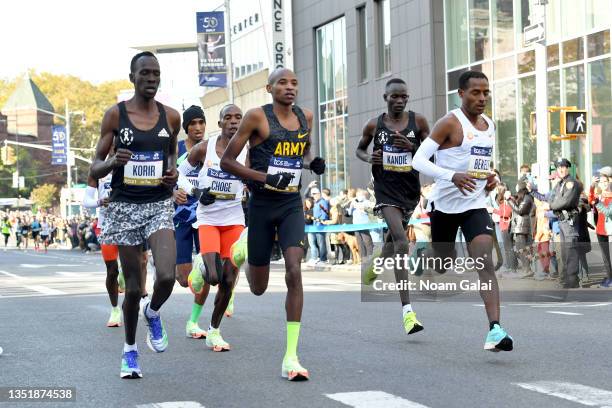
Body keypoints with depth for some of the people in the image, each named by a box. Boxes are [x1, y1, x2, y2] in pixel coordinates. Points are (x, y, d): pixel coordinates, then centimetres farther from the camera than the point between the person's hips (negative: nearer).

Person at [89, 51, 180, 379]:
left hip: (159, 205, 1)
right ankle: (130, 349, 26)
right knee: (133, 286, 3)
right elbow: (94, 170, 0)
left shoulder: (171, 117, 4)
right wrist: (113, 161, -23)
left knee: (166, 276, -20)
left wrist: (173, 172, 1)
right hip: (124, 207, -1)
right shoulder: (115, 114, -2)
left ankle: (153, 313, 15)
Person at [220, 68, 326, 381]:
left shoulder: (306, 117, 6)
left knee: (294, 273, -16)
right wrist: (265, 177, -20)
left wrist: (313, 163, 2)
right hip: (262, 205, -3)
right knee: (258, 288, 8)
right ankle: (243, 250, 46)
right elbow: (227, 161, -9)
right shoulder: (257, 117, -9)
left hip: (292, 205, 3)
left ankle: (291, 357, -14)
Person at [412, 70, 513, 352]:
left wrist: (491, 177, 6)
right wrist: (453, 176, -30)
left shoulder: (489, 126, 10)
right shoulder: (450, 123, -11)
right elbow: (419, 160, -16)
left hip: (476, 205, 4)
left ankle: (495, 331, -26)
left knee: (486, 263, -16)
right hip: (445, 204, -4)